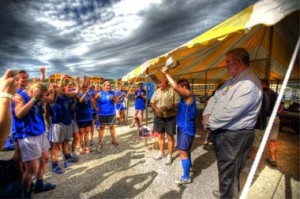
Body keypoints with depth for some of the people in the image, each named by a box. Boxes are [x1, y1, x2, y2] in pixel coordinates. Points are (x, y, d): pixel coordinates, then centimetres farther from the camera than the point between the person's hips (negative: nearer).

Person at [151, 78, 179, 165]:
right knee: (160, 136, 17)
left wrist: (167, 108, -25)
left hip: (170, 118, -5)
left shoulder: (173, 91, -10)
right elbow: (152, 102, 8)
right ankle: (161, 152, 36)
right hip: (159, 117, 5)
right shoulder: (156, 91, 7)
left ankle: (169, 156, 21)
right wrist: (156, 109, -13)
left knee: (170, 137, 5)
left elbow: (177, 103, -13)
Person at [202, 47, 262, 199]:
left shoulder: (249, 83, -22)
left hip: (234, 135, -10)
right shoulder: (232, 81, 11)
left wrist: (209, 123, -15)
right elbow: (215, 98, 10)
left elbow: (229, 112, -28)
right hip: (223, 132, 10)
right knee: (225, 167, 27)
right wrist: (207, 114, -7)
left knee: (228, 170, 7)